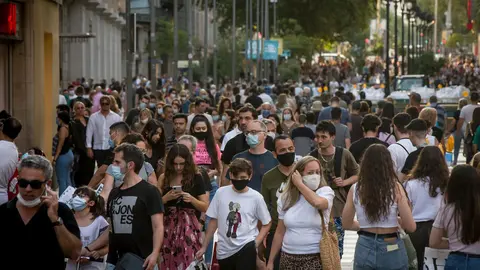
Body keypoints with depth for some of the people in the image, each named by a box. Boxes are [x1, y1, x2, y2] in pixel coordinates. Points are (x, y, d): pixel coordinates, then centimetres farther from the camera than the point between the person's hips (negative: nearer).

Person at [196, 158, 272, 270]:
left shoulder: (256, 197, -3)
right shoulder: (221, 193, 1)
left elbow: (266, 223, 5)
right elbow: (214, 221, 9)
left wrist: (255, 244, -7)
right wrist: (204, 247, 9)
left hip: (246, 249, -3)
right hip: (224, 250, 3)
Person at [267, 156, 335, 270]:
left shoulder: (325, 191, -2)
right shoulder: (286, 198, 6)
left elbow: (317, 202, -27)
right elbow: (280, 232, 11)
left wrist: (299, 184, -14)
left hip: (315, 258, -3)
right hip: (288, 258, 3)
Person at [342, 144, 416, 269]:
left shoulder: (355, 189, -3)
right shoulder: (395, 187, -9)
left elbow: (347, 224, 8)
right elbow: (410, 226, -9)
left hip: (365, 249, 2)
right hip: (391, 250, -2)